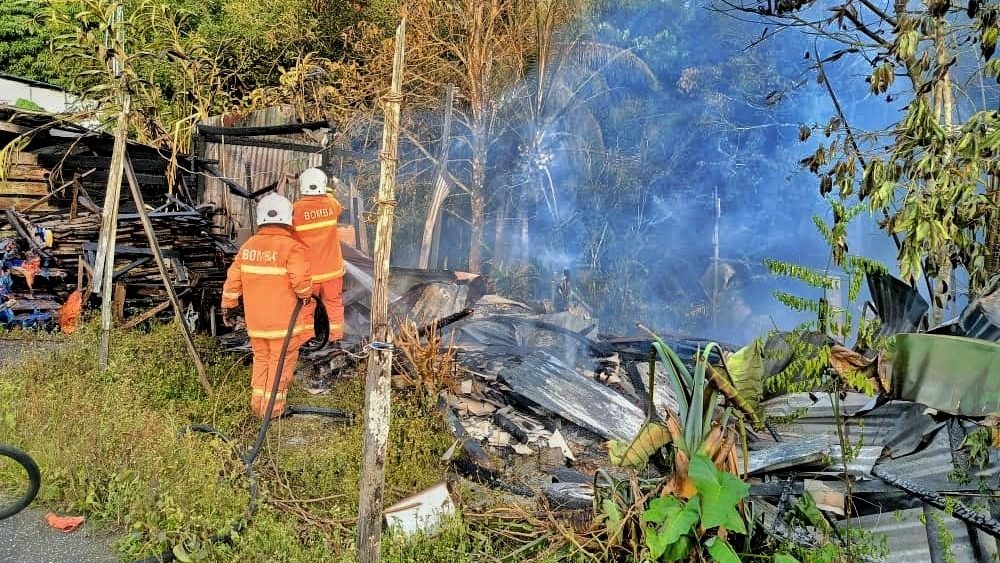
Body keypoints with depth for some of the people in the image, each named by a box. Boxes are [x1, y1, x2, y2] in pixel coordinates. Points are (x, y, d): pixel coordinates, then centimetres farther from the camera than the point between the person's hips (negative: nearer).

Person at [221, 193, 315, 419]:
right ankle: (273, 408, 14)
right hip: (284, 319, -5)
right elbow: (301, 279, -26)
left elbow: (233, 279, 8)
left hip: (255, 318, 5)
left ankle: (257, 404, 27)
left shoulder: (248, 246, 3)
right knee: (281, 360, 9)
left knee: (261, 358, 21)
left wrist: (228, 307, 19)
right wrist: (305, 297, -5)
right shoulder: (292, 247, -16)